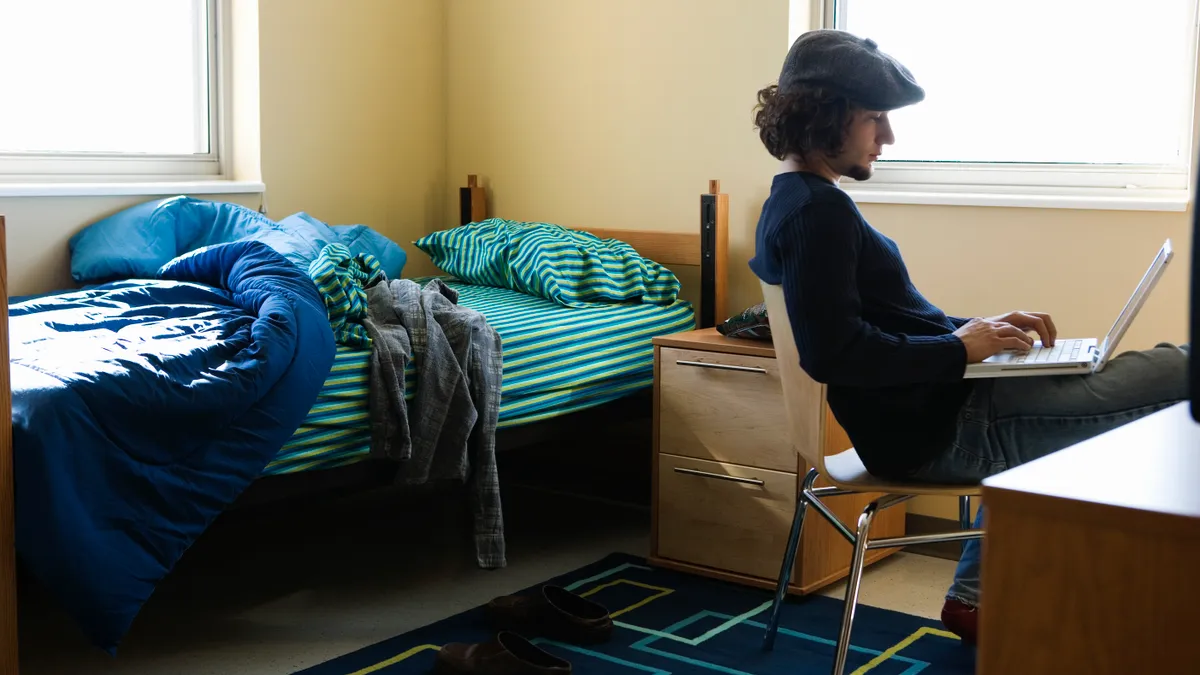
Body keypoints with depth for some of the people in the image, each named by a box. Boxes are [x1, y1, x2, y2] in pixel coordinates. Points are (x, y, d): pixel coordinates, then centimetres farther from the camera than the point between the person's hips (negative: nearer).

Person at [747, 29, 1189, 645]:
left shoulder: (794, 202, 15)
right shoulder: (818, 212, -18)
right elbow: (835, 352, -28)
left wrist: (980, 328, 10)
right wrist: (961, 348, -16)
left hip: (918, 416, 11)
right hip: (936, 431, -11)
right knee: (1180, 371, -7)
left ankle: (974, 595, 32)